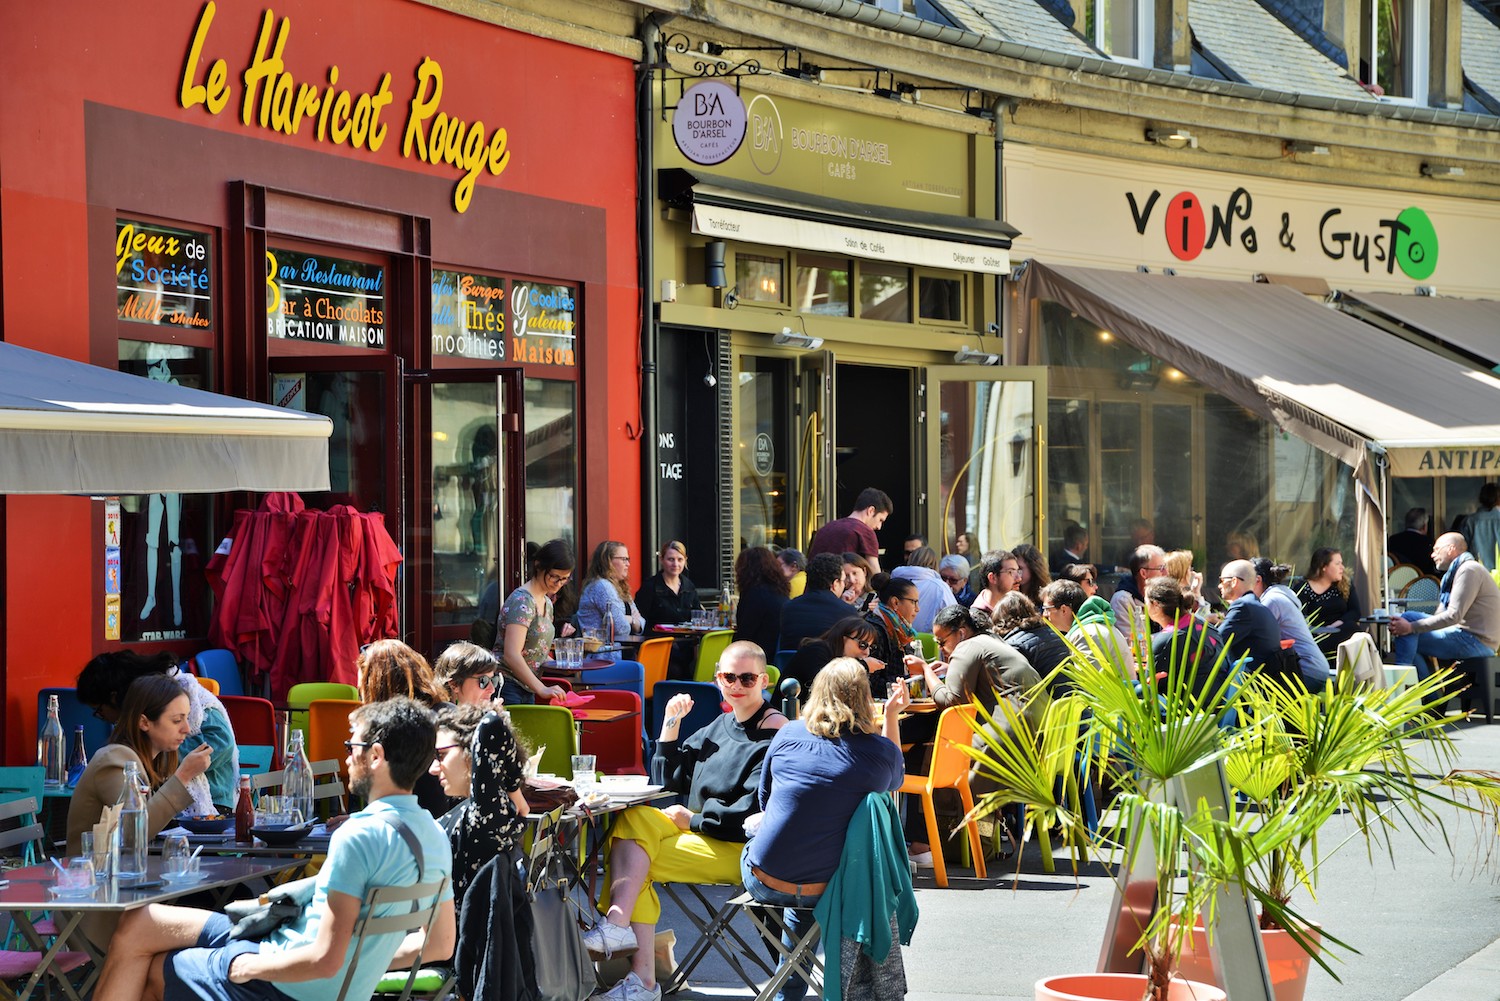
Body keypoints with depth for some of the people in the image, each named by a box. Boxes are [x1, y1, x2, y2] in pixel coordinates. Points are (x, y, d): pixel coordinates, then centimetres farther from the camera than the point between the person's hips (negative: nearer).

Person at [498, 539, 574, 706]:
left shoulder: (546, 603, 15)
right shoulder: (522, 601, -14)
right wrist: (542, 689, -29)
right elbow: (511, 655, -24)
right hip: (508, 689, -9)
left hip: (527, 690, 9)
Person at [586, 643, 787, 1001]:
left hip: (741, 850, -8)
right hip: (700, 833, 8)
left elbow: (754, 812, -19)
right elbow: (671, 779, 20)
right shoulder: (720, 727, 16)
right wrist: (671, 723, 8)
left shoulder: (774, 734, -11)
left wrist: (693, 819, -10)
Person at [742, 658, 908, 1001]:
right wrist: (891, 716, 23)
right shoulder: (882, 751, -5)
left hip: (761, 882, 2)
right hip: (826, 891, -2)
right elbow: (894, 779, 21)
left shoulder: (788, 734, 0)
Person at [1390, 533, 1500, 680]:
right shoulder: (1455, 572, 23)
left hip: (1476, 642, -11)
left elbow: (1453, 616, -21)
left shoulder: (1469, 570, -11)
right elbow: (1441, 614, 16)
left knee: (1408, 618, -16)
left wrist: (1411, 627, -23)